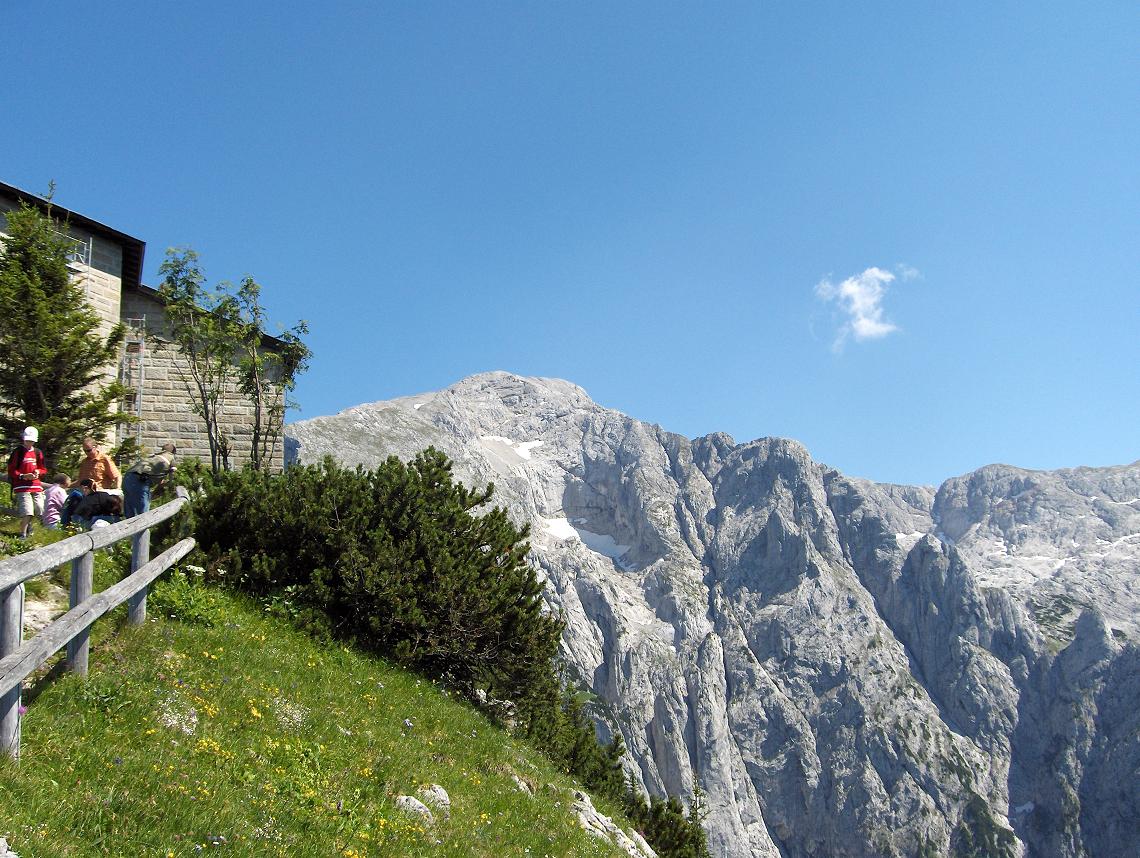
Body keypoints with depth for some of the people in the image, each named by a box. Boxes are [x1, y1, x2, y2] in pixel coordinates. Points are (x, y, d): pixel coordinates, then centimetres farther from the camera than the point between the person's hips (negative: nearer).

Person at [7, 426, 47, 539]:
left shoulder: (38, 453, 13)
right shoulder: (18, 452, -2)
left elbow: (44, 470, 19)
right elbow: (11, 470, -4)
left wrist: (38, 472, -3)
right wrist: (23, 476, -16)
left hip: (36, 485, 5)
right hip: (22, 487, -5)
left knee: (39, 510, 5)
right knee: (27, 512, -15)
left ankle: (28, 524, 35)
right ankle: (23, 534, -2)